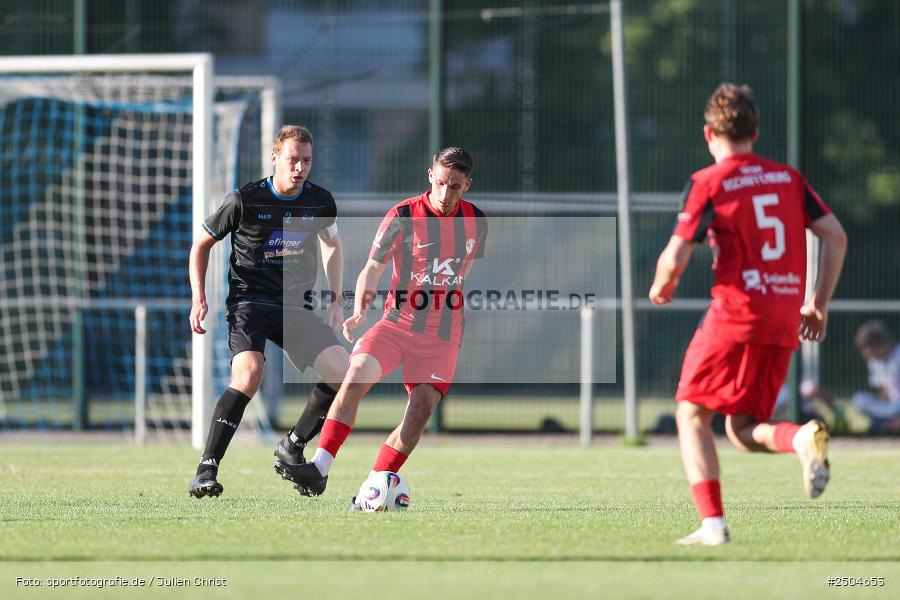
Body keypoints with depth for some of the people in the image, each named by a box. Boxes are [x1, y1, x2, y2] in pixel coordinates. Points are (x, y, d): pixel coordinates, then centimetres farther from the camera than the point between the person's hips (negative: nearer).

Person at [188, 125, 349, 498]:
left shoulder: (320, 202, 2)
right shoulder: (245, 201, -10)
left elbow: (332, 244, 23)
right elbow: (202, 244, 5)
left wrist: (336, 299, 14)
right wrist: (199, 299, -4)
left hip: (296, 308, 5)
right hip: (249, 302, -5)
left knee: (343, 373, -10)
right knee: (249, 375, -30)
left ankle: (292, 448, 9)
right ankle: (206, 470, -26)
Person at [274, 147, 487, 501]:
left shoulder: (477, 221, 2)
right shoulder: (403, 216, -8)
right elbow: (373, 268, -8)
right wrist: (360, 310, -24)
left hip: (443, 334, 2)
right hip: (397, 323, -2)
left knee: (422, 406, -16)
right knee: (356, 376, -25)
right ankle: (318, 470, -26)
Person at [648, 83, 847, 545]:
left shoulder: (707, 184, -4)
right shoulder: (789, 178, 12)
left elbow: (676, 257, -9)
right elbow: (836, 237, 7)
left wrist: (660, 287, 13)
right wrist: (819, 304, 14)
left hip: (736, 314, -5)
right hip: (786, 323, 5)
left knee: (692, 415, 8)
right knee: (743, 431, 13)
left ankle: (712, 522, -5)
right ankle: (803, 439, -19)